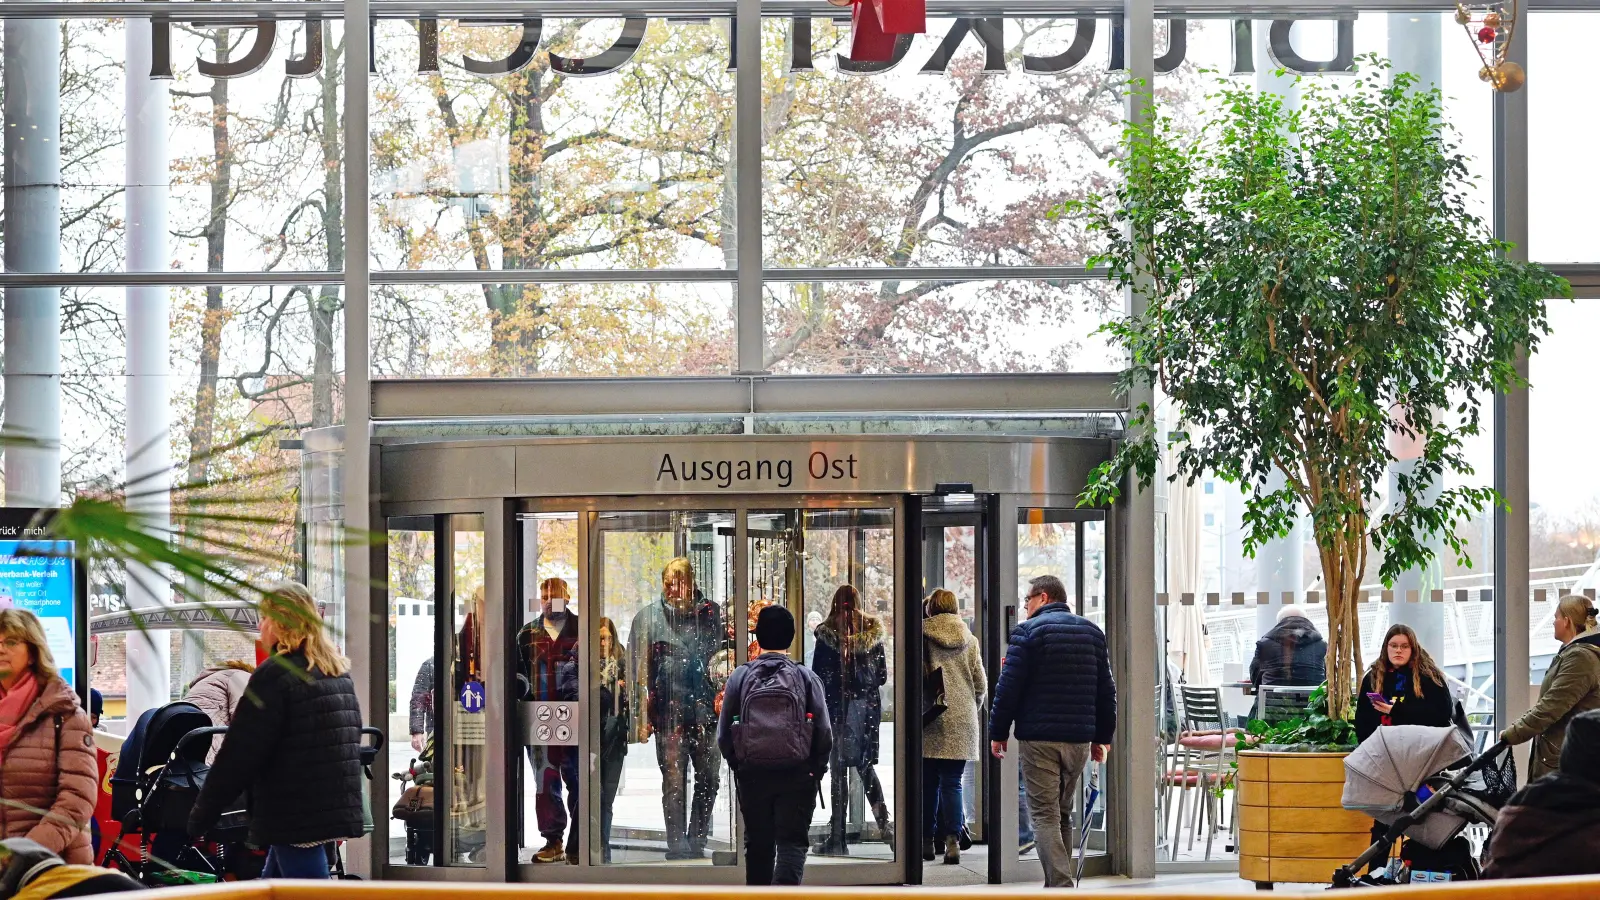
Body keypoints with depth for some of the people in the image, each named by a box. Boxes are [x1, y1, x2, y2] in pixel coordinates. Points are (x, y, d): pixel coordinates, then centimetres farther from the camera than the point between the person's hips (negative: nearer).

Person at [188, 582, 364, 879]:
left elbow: (239, 755, -13)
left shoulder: (275, 675, -12)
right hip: (336, 810, 9)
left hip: (295, 817, -9)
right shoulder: (339, 674, 15)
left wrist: (201, 816, -6)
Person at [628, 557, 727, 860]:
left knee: (710, 777, 6)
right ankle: (677, 844, 5)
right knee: (674, 780, 0)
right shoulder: (649, 618, 4)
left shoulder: (710, 613, 8)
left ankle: (696, 841, 18)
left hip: (704, 709, 2)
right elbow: (640, 669, 3)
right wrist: (641, 715, -3)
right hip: (668, 711, -2)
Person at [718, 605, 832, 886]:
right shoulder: (806, 677, -3)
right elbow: (824, 732, -4)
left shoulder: (740, 677, 0)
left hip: (752, 775, 2)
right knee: (792, 842, -1)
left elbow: (723, 733, 2)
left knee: (758, 844, 14)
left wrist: (737, 763, 18)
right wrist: (817, 767, 11)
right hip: (797, 775, -2)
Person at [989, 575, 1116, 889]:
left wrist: (998, 733, -1)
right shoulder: (1092, 632, 13)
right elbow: (1106, 690, 15)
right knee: (1063, 814, 17)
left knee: (1045, 815, -5)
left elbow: (1009, 687, -9)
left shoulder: (1028, 631, -5)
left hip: (1039, 738, -6)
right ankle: (1058, 883, 19)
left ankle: (1060, 886, -18)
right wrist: (1102, 737, 19)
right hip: (1079, 739, 6)